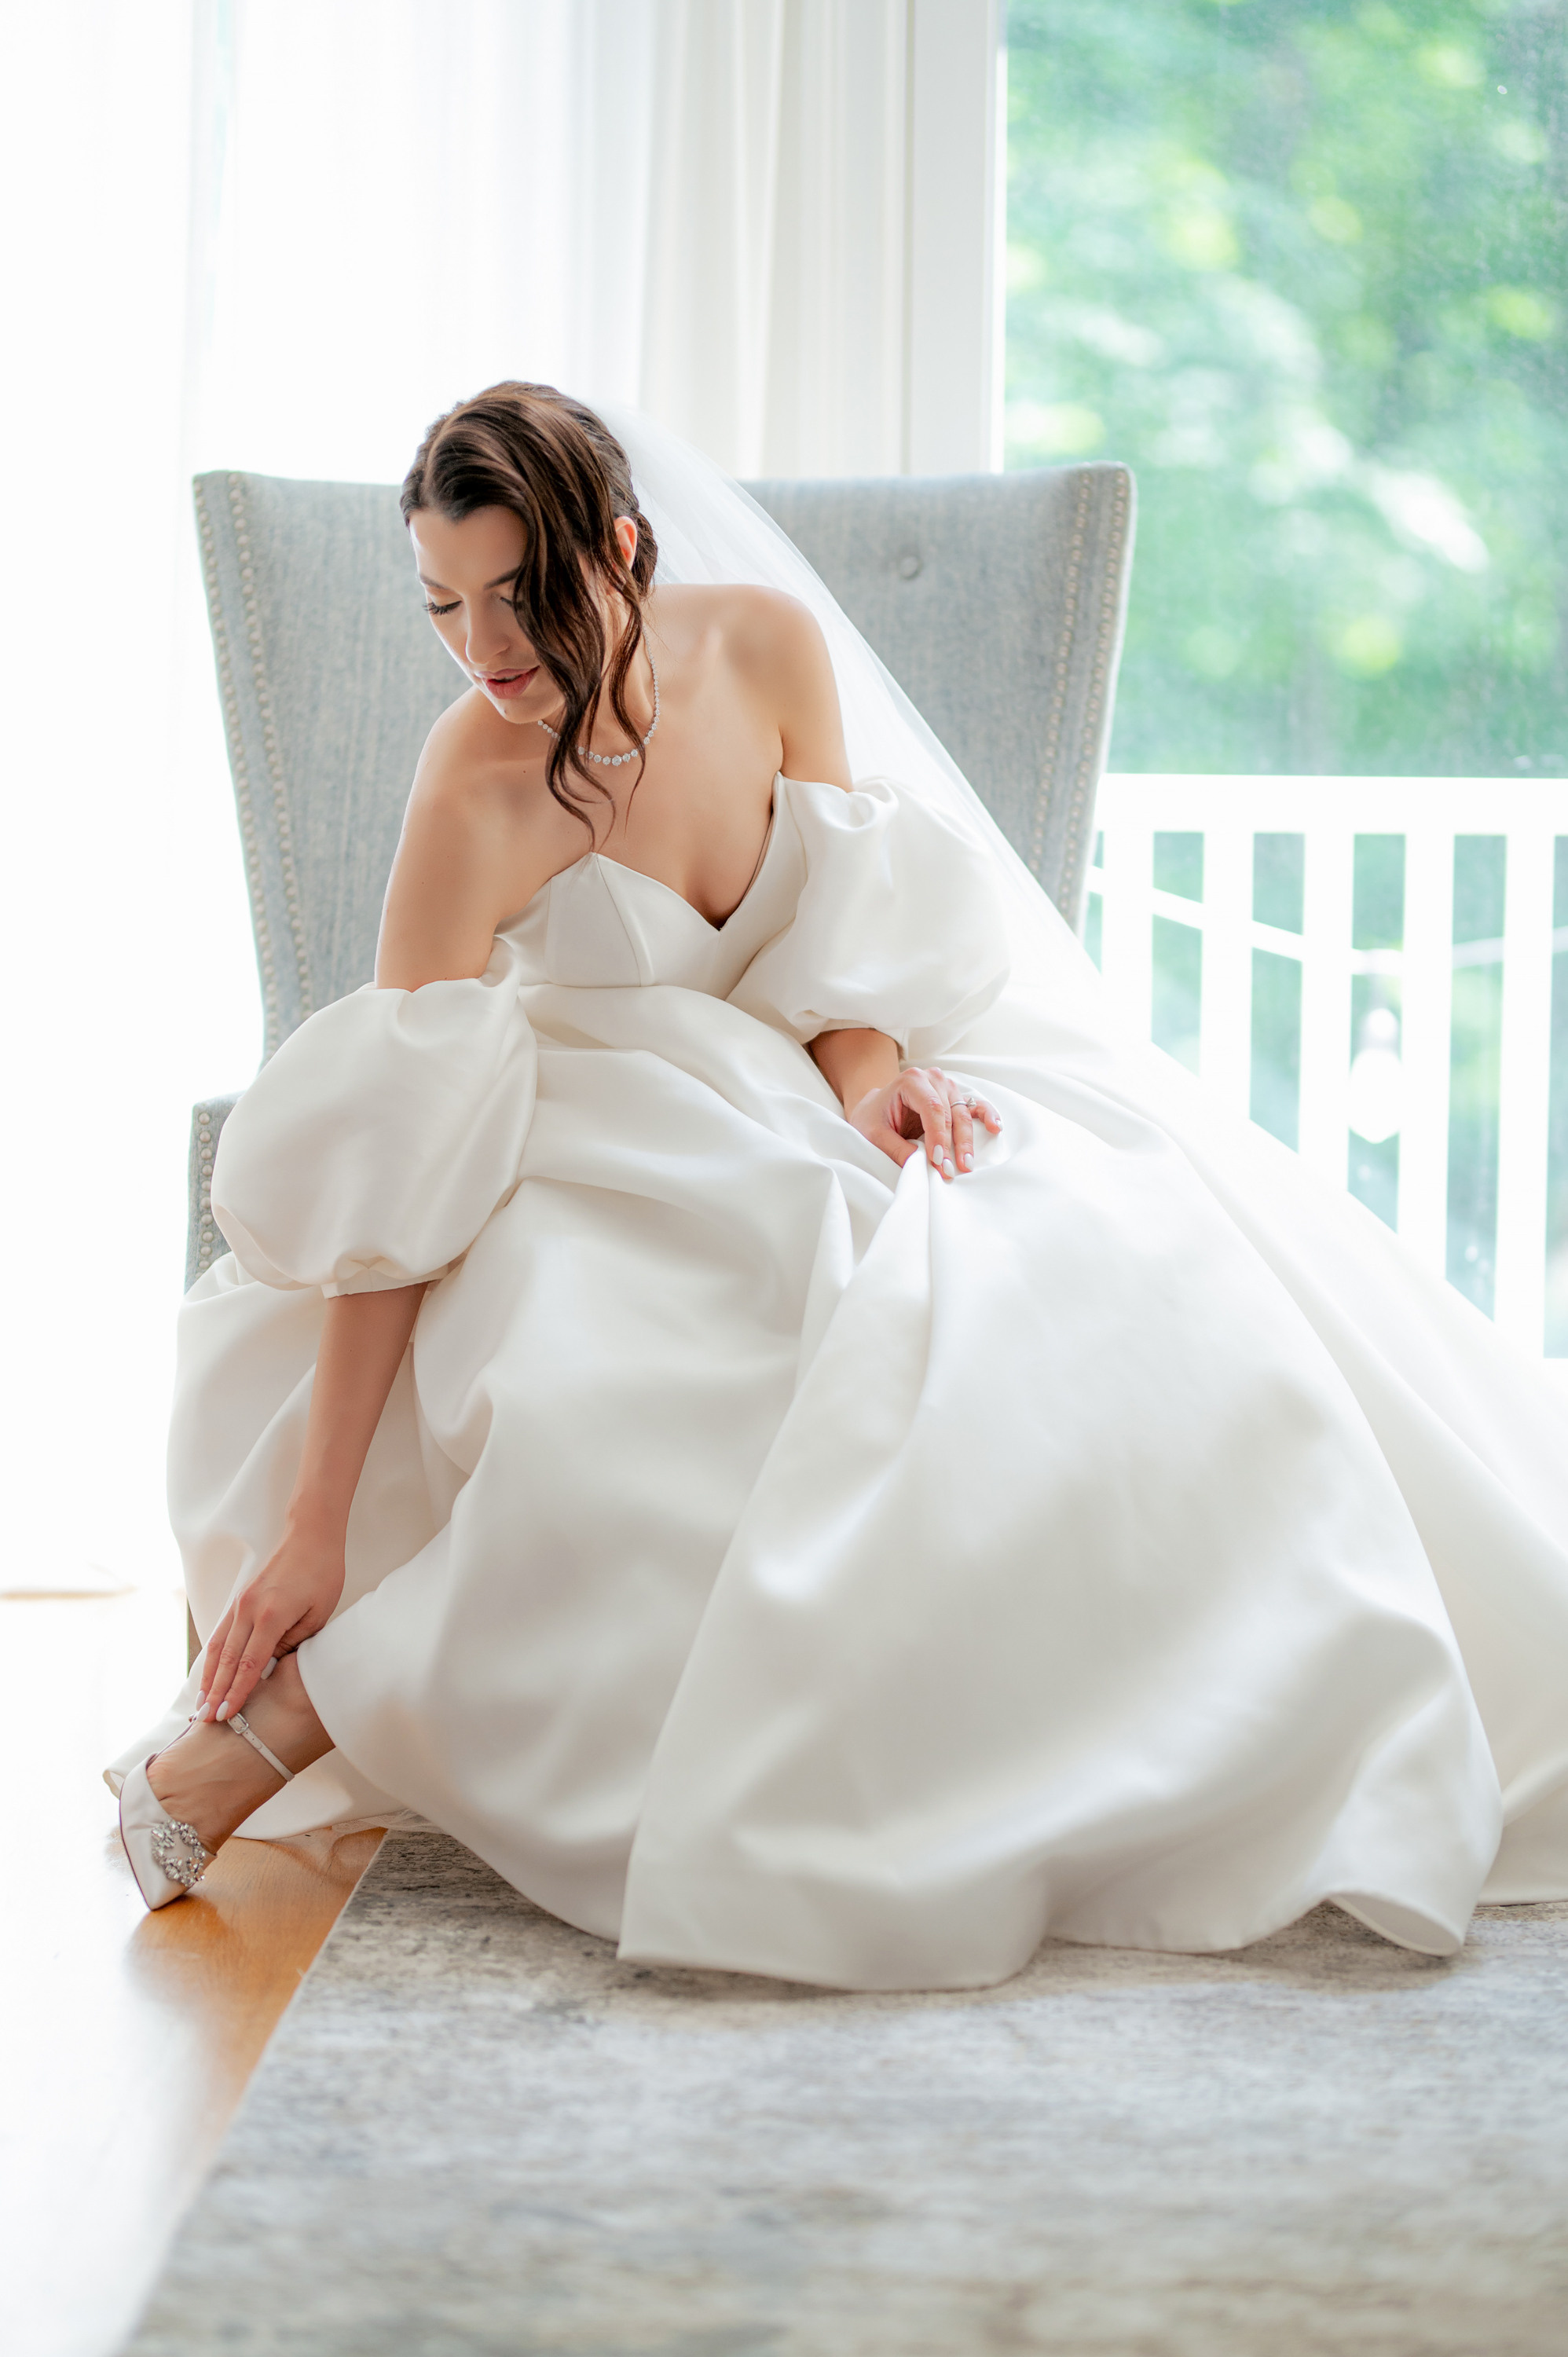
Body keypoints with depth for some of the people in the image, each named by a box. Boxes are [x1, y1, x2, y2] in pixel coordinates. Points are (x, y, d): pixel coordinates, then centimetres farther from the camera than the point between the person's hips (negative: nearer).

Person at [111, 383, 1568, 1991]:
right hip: (627, 1151, -5)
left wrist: (866, 1077, -20)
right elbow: (391, 1193, -27)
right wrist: (315, 1526, -31)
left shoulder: (770, 643, -13)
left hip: (820, 1089, 5)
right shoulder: (474, 792, -25)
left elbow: (838, 925, 2)